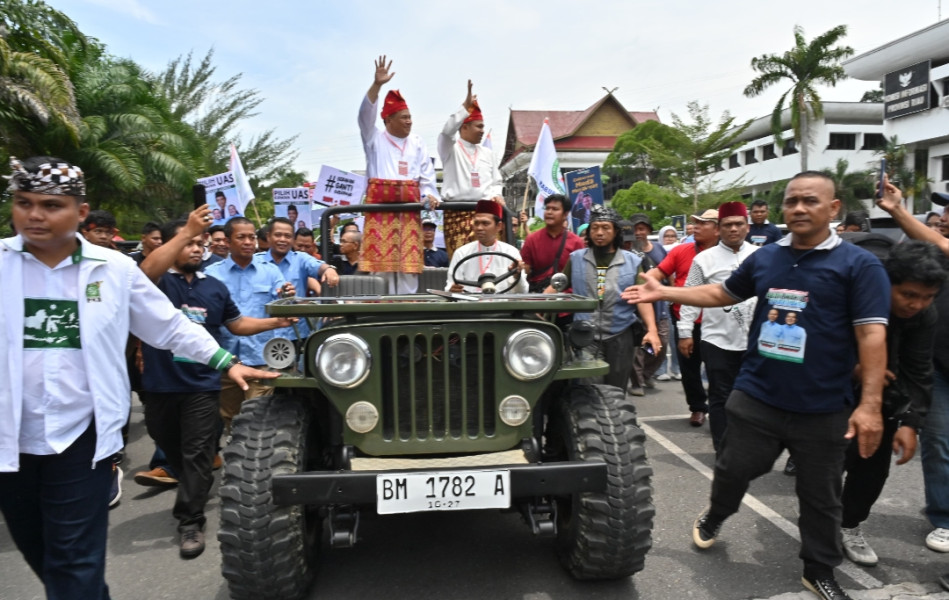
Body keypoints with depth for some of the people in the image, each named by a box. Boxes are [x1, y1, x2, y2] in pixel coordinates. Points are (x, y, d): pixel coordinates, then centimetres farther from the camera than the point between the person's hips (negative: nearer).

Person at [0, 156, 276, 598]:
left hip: (81, 438, -2)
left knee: (75, 564, 4)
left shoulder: (113, 268, -3)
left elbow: (170, 326, 4)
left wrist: (226, 362, 1)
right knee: (38, 555, 19)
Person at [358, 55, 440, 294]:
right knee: (382, 256, -6)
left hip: (409, 205, 2)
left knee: (409, 257, -2)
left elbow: (427, 176, 13)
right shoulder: (375, 138, 8)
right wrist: (377, 84, -20)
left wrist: (429, 195, -6)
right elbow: (365, 115, -9)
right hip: (380, 202, -2)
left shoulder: (417, 143, 16)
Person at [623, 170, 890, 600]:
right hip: (756, 396, 3)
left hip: (822, 408, -2)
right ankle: (714, 516, 44)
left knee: (820, 496, 13)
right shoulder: (765, 258, 4)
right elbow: (722, 293, 18)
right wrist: (662, 293, 12)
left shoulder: (858, 265, -9)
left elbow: (871, 334, -14)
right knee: (733, 470, 14)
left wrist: (870, 404, -20)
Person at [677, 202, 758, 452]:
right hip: (717, 339, -2)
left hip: (754, 339, 2)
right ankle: (722, 448, 17)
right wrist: (685, 331, -3)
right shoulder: (704, 259, 1)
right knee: (720, 396, 6)